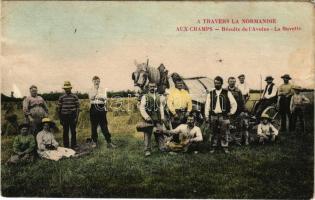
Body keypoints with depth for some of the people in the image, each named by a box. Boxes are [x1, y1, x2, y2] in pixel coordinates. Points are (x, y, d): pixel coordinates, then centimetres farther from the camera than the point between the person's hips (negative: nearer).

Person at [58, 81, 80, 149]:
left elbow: (77, 107, 0)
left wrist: (76, 117, -7)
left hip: (72, 116, -1)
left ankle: (73, 145, 11)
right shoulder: (61, 97, 5)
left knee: (73, 132, 2)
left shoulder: (75, 97, 2)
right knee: (65, 132, 7)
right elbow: (59, 108, 7)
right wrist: (60, 119, 4)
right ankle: (66, 146, 16)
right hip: (64, 116, 1)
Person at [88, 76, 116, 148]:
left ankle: (109, 142, -3)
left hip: (101, 108, 0)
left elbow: (105, 98, -3)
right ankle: (94, 141, 14)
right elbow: (91, 97, -10)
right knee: (94, 126, 3)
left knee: (104, 126, -3)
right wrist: (95, 89, -12)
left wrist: (98, 97, -13)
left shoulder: (103, 90, 11)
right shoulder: (91, 90, 9)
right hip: (94, 108, 0)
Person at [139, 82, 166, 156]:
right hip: (149, 119, -2)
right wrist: (146, 117, -14)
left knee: (160, 133, 1)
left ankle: (162, 147, 9)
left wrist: (162, 117, 3)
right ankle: (147, 150, 0)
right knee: (147, 134, -3)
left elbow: (161, 107, 13)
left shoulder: (159, 97, 15)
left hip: (158, 119, 2)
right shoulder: (145, 97, 5)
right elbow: (142, 108, -3)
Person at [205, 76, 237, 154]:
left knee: (224, 132, -2)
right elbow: (207, 106, 8)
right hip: (213, 115, 1)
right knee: (214, 132, 5)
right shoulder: (210, 94, 8)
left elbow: (234, 103, 8)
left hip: (223, 115, -1)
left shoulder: (227, 93, 4)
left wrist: (231, 112, 2)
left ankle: (225, 147, 8)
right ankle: (213, 147, 13)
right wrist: (207, 116, 3)